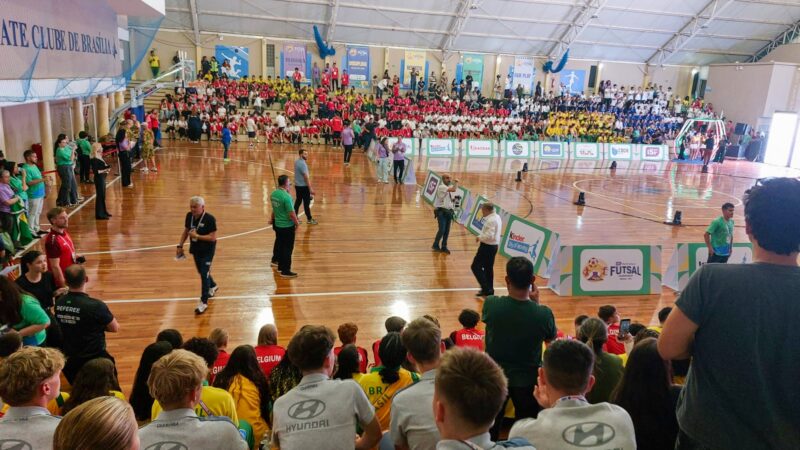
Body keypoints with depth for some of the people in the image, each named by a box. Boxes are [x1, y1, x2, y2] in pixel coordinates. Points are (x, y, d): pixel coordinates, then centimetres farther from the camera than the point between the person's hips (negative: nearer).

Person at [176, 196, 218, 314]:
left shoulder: (209, 219, -22)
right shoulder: (189, 216, -3)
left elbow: (213, 237, -24)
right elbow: (185, 231, 11)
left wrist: (197, 236, -26)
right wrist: (180, 245, 6)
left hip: (207, 251, -7)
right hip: (196, 249, 7)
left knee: (204, 274, -7)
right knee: (201, 272, 22)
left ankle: (204, 302, 1)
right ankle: (213, 286, 51)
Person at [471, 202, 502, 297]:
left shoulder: (491, 220, -22)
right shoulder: (497, 217, 9)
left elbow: (489, 236, -29)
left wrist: (480, 237, -14)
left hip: (487, 246, -10)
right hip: (494, 245, 10)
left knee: (476, 266, -5)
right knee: (488, 268, 18)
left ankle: (486, 288, -8)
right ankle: (489, 289, 24)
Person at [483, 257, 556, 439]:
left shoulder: (490, 304, -23)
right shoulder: (544, 313, -24)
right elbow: (550, 338, -1)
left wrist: (530, 302, 4)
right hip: (527, 380, -1)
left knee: (490, 427, 23)